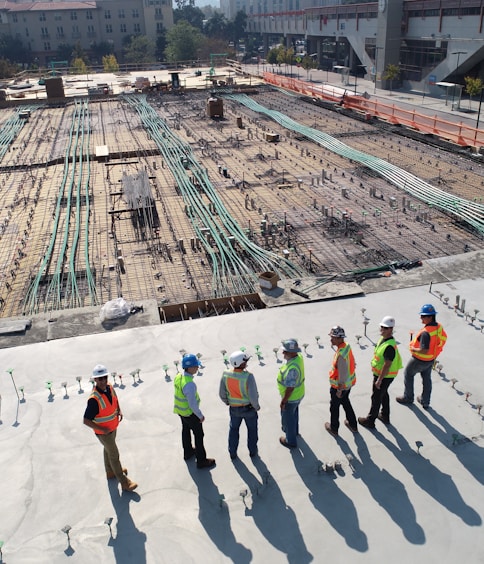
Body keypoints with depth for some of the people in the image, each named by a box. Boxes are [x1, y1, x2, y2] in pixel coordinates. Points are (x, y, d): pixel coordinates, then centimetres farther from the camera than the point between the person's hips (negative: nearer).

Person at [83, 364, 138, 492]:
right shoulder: (94, 399, -35)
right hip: (103, 432, -7)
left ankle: (110, 472, 52)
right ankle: (124, 482, 21)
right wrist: (103, 429, -28)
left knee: (108, 450, 28)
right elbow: (86, 421, -30)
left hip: (113, 427, 7)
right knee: (114, 455, 6)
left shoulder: (110, 387, -12)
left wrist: (119, 410, -4)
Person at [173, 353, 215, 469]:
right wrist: (200, 416, -14)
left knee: (186, 430, 28)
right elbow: (192, 404, -29)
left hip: (180, 410, 8)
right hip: (190, 413, -8)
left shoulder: (178, 377, -10)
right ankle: (201, 461, 24)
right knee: (199, 435, 10)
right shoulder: (189, 384, -37)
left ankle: (188, 452, 50)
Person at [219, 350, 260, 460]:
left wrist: (228, 402, 14)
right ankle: (252, 451, 42)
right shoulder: (248, 377, -32)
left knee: (234, 429, 27)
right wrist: (256, 406, -7)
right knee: (252, 429, 24)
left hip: (234, 408, 3)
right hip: (249, 408, -3)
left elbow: (222, 394, -7)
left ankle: (232, 453, 41)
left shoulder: (226, 375, -19)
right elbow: (253, 396, -28)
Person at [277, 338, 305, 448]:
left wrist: (283, 401, -19)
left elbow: (290, 388, -31)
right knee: (294, 413, 32)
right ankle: (294, 430, 57)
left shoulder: (292, 368, -40)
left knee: (288, 418, 15)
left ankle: (291, 441, 36)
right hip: (299, 394, 8)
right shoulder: (299, 357, -13)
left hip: (291, 398, -8)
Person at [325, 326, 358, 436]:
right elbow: (352, 364, 7)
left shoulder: (341, 355, -35)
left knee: (334, 406, 15)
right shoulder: (347, 346, -7)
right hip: (349, 383, 8)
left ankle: (334, 429, 35)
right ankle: (353, 425, 44)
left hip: (340, 385, -8)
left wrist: (339, 390, -17)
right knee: (345, 402, 29)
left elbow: (342, 375, -29)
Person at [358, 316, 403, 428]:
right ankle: (385, 416, 44)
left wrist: (379, 380, -23)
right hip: (380, 373, 10)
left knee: (376, 397, 6)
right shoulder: (383, 338, -1)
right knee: (384, 394, 25)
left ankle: (370, 421, 22)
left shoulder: (390, 346, -32)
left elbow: (387, 365, -30)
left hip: (384, 376, -10)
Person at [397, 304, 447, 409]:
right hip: (431, 359, 8)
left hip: (420, 360, -8)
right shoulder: (439, 327, -9)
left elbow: (424, 351, -36)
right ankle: (425, 402, 37)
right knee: (427, 378, 23)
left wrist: (413, 349, -18)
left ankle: (408, 398, 30)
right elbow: (443, 339, 8)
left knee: (408, 374, 17)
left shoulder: (426, 332, -36)